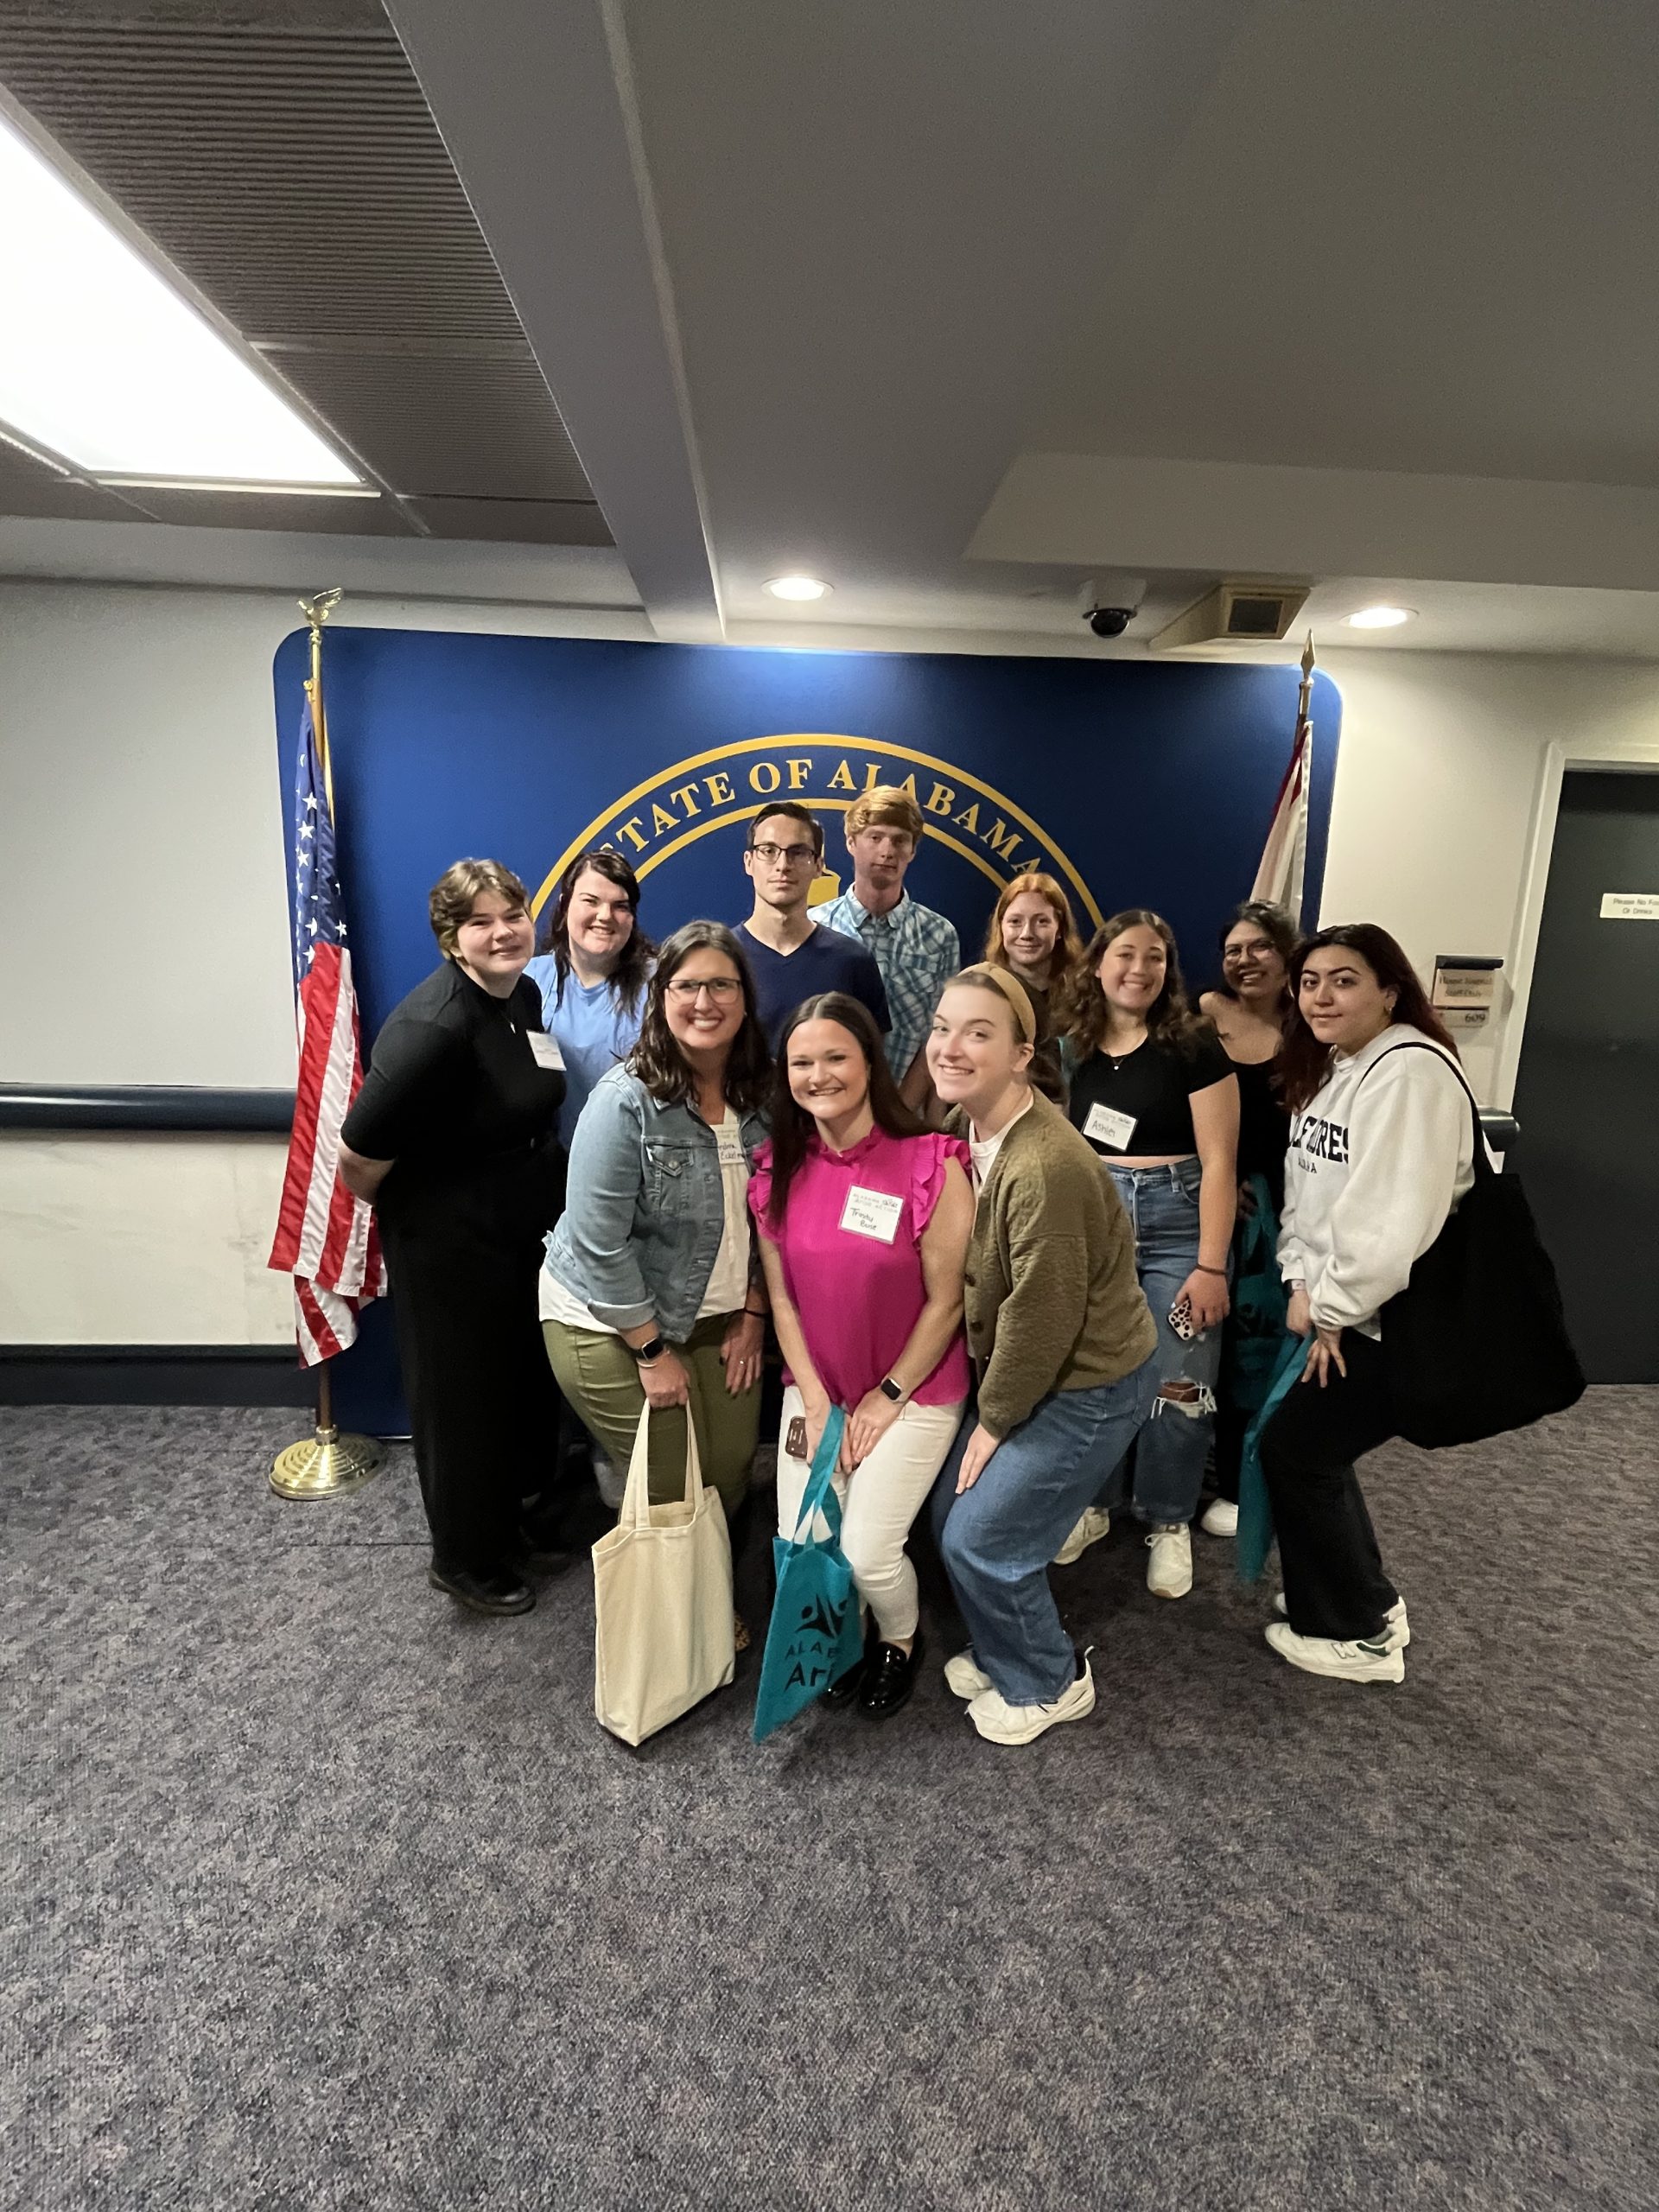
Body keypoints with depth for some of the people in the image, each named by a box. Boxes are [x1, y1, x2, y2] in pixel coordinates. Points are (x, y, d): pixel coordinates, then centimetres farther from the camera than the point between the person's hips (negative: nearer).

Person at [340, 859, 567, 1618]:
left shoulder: (524, 994, 1)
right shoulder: (434, 1025, -27)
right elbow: (358, 1156, -25)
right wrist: (407, 1213, -6)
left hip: (525, 1229, 8)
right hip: (449, 1244, -8)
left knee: (527, 1385, 22)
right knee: (463, 1398, 10)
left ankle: (517, 1521, 46)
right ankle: (466, 1560, 33)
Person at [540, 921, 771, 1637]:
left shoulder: (760, 1096, -4)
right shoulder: (626, 1099, -21)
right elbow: (600, 1243, -20)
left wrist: (752, 1316, 2)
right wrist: (653, 1350, -15)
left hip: (720, 1320, 5)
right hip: (612, 1325, -5)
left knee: (730, 1483, 9)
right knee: (671, 1495, 4)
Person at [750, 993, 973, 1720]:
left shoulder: (932, 1166, -20)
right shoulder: (777, 1170, -6)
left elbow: (946, 1301, -14)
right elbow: (781, 1297, 0)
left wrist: (888, 1396, -9)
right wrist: (815, 1403, -5)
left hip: (914, 1391, -4)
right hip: (815, 1389, 4)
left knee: (867, 1550, -10)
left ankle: (900, 1641, 28)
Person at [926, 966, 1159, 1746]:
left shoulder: (1045, 1167, -32)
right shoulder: (963, 1130, -5)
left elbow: (1040, 1315, -24)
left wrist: (994, 1419, -10)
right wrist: (989, 1403, 6)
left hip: (1090, 1382, -8)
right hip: (1022, 1367, 8)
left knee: (979, 1537, 0)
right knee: (952, 1514, 12)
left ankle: (1048, 1683, 27)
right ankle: (1004, 1653, 38)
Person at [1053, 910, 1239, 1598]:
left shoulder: (1193, 1046, -5)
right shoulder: (1072, 1047, 4)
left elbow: (1218, 1163, -8)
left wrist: (1211, 1266, -13)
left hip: (1175, 1222, -2)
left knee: (1179, 1383, 0)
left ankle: (1168, 1521, 22)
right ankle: (1091, 1501, 29)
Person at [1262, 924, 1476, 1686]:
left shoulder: (1411, 1072, -22)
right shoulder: (1326, 1070, 9)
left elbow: (1394, 1220, -29)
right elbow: (1304, 1193, 8)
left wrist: (1330, 1307, -16)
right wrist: (1303, 1287, -5)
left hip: (1392, 1318, -9)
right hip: (1336, 1307, 9)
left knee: (1293, 1451, -1)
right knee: (1312, 1447, 15)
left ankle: (1361, 1634, 19)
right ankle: (1365, 1603, 35)